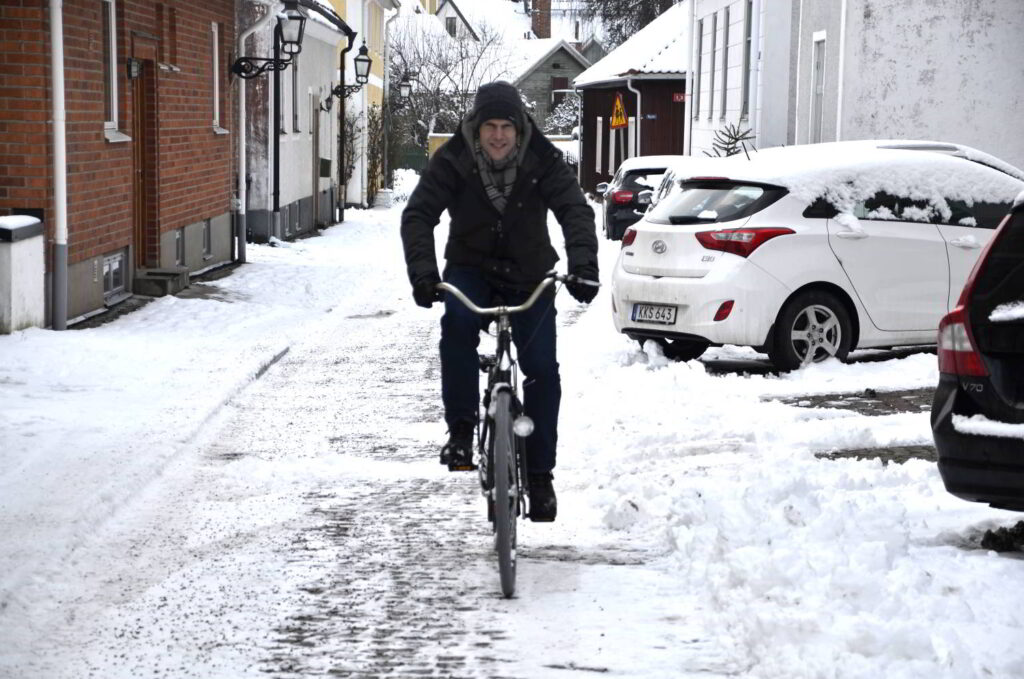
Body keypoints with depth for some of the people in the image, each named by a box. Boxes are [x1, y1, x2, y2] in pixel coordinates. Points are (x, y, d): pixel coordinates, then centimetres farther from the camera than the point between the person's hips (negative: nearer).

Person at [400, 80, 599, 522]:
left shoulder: (543, 161, -14)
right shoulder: (452, 161, -14)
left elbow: (576, 212, -23)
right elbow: (418, 216, -19)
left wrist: (582, 266, -41)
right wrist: (423, 271, -36)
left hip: (529, 275, 1)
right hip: (470, 267, 0)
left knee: (542, 369, -9)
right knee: (457, 321, -34)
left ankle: (539, 474, 6)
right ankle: (461, 429, -20)